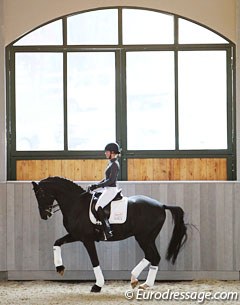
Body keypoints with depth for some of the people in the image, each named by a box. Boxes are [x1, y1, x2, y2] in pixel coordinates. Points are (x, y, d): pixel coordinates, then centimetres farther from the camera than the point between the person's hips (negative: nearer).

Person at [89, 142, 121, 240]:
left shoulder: (114, 164, -14)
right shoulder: (111, 163, 17)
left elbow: (111, 180, -21)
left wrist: (97, 186, -19)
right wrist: (96, 185, 11)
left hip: (111, 190, -11)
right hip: (107, 189, 11)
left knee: (98, 207, -23)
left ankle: (108, 231, -25)